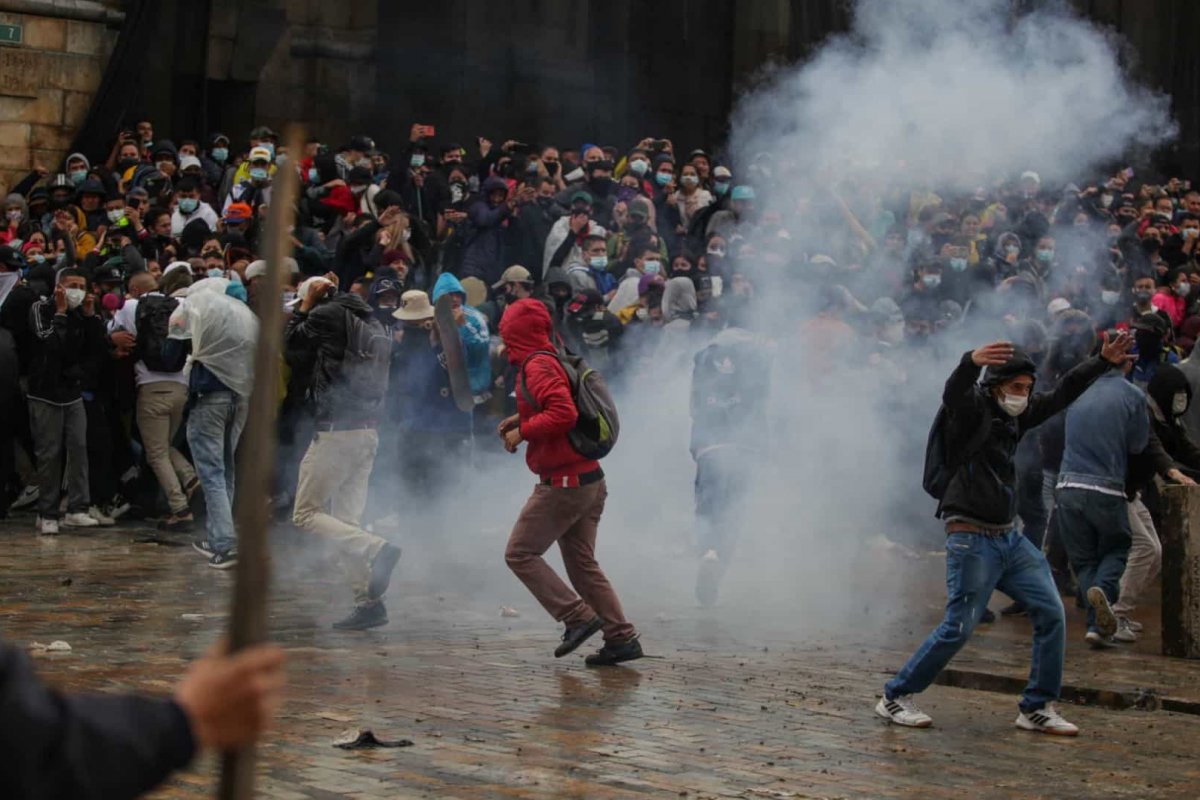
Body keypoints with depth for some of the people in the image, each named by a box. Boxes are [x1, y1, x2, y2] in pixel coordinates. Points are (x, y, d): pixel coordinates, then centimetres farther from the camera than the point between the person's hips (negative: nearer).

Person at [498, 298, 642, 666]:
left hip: (563, 483, -10)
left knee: (520, 553, -1)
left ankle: (578, 617, -5)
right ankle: (622, 638, 10)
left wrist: (523, 432, -15)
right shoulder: (552, 360, 15)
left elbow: (564, 414, -27)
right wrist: (523, 418, 16)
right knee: (582, 563, 13)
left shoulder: (537, 366, -14)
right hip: (590, 480, 10)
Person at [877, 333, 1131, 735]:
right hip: (972, 539, -8)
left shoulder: (1016, 416, 13)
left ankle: (1037, 708, 10)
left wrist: (1105, 362, 16)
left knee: (1051, 613, 2)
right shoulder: (973, 408, -9)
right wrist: (971, 363, -53)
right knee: (958, 627, -9)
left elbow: (1062, 394, 22)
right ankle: (895, 697, 5)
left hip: (1010, 537, 8)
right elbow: (952, 394, -32)